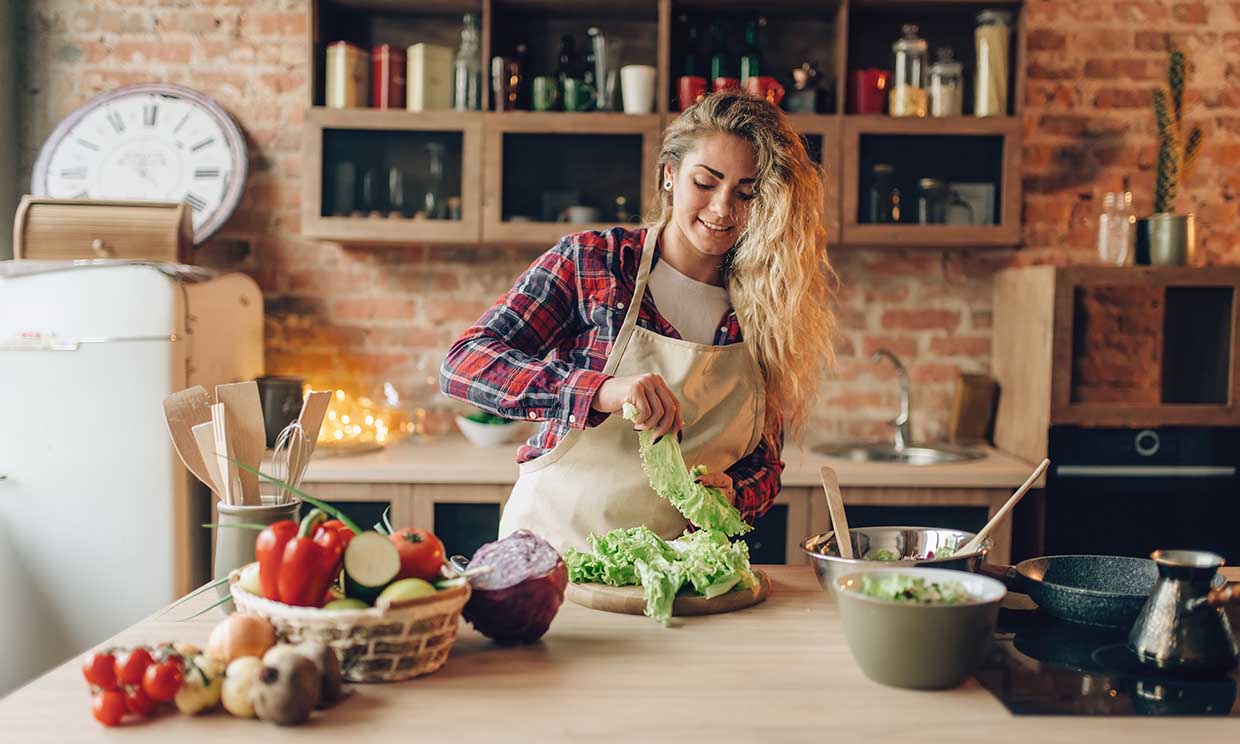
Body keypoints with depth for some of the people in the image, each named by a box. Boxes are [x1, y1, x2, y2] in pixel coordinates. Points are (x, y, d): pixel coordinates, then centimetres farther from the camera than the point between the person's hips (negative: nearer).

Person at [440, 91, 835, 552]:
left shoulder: (768, 310, 5)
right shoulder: (589, 261, -3)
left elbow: (764, 466, 12)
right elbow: (463, 363, -13)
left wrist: (728, 492, -13)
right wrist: (601, 391, -27)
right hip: (555, 541, -4)